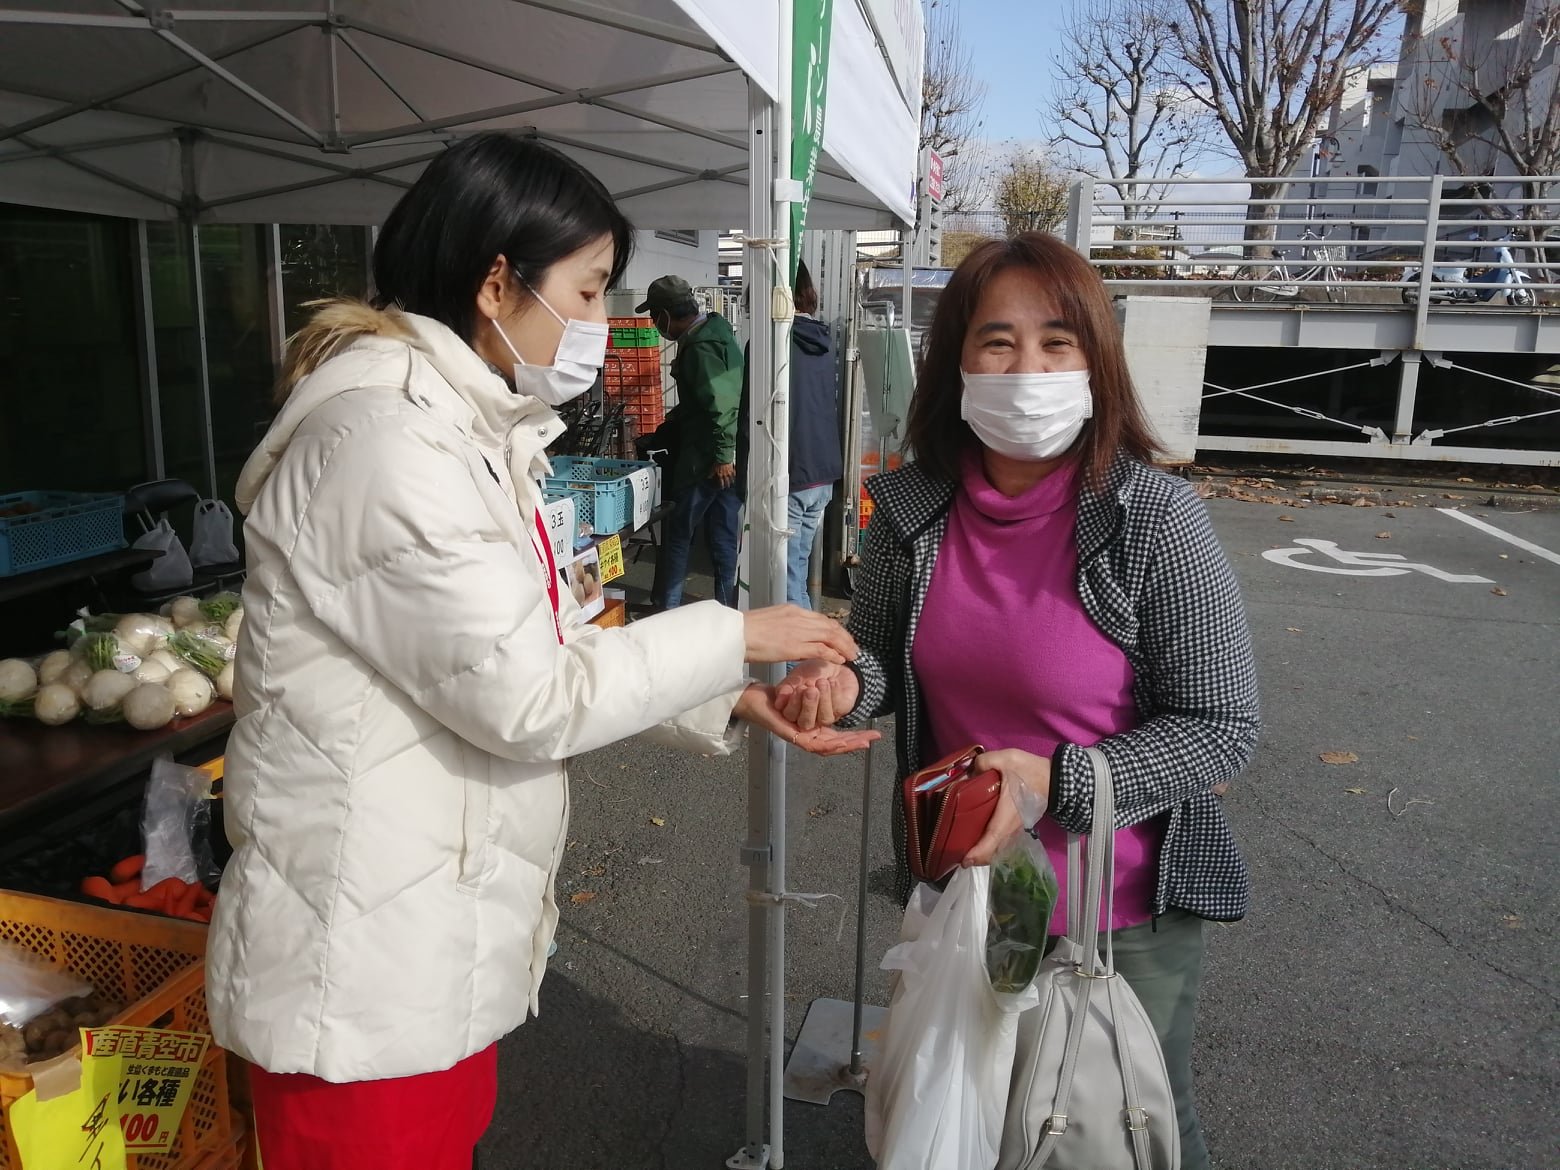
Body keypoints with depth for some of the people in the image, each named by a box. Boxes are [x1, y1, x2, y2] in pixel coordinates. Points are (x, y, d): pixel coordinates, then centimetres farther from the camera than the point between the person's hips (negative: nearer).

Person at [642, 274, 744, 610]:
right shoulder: (716, 334, 14)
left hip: (706, 459, -9)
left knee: (677, 531, 3)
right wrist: (661, 432, 24)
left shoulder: (700, 348, -18)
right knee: (725, 534, 12)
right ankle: (727, 605, 19)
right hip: (728, 456, 9)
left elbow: (721, 406, -27)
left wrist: (722, 455, -24)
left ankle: (664, 608, 12)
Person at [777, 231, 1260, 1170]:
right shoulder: (912, 509, -9)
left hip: (1123, 914, -4)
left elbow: (1223, 729, -16)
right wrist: (847, 685, -18)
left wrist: (1057, 780, -28)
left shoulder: (1156, 519, -21)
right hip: (956, 888, 4)